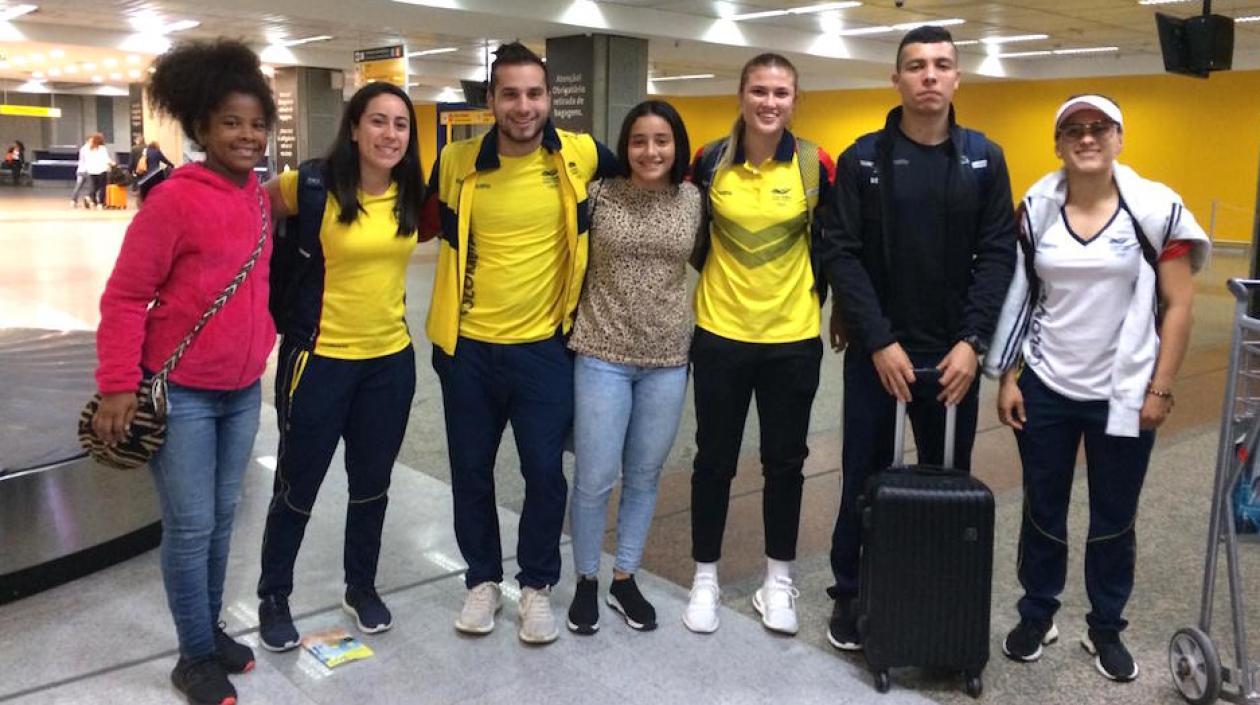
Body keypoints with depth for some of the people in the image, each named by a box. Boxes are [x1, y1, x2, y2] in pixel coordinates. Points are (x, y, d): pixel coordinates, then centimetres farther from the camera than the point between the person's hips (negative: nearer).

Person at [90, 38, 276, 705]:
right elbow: (124, 297, -14)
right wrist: (118, 385, -17)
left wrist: (265, 342, 17)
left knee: (222, 518, 17)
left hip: (243, 390, 7)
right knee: (190, 527, 2)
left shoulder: (259, 197, 5)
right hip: (180, 392, -7)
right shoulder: (175, 199, -16)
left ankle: (212, 630, 34)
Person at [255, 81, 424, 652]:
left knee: (372, 485, 17)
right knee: (297, 488, 9)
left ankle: (362, 588, 38)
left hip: (391, 359, 4)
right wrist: (283, 275, -3)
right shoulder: (312, 184, -13)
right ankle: (273, 597, 31)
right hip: (319, 359, -4)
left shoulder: (412, 194, -1)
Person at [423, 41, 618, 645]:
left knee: (545, 472, 6)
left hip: (543, 346, -1)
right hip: (467, 345, 1)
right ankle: (482, 578, 32)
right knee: (471, 471, 12)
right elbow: (435, 227, 13)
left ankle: (537, 585, 26)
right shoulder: (456, 161, -5)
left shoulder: (581, 156, -8)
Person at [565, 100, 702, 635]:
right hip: (603, 354, -2)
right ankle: (586, 581, 23)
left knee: (644, 476, 12)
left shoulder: (694, 201, 2)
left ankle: (624, 579, 29)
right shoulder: (599, 195, -5)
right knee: (595, 479, 1)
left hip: (668, 358, 3)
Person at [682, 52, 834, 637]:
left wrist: (816, 296, 5)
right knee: (715, 459, 9)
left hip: (793, 337, 0)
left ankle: (778, 579, 28)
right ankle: (705, 578, 25)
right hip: (720, 333, 0)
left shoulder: (816, 166, -6)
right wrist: (713, 282, 10)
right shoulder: (710, 161, -5)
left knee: (784, 461, 11)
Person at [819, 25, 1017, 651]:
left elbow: (998, 255, -1)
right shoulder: (863, 158, -2)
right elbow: (841, 254, -8)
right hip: (875, 350, -1)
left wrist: (971, 341, -11)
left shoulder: (984, 158, 4)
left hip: (954, 353, 2)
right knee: (866, 480, 8)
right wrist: (880, 341, -15)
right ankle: (850, 594, 24)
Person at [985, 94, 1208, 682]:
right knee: (1042, 511, 12)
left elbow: (1178, 304, -5)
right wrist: (1007, 378, 1)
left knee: (1114, 520, 11)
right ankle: (1037, 615, 31)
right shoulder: (1036, 209, -1)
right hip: (1045, 389, 2)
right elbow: (1017, 297, 4)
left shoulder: (1155, 207, -7)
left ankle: (1105, 629, 30)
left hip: (1124, 395, -1)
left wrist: (1160, 388, -7)